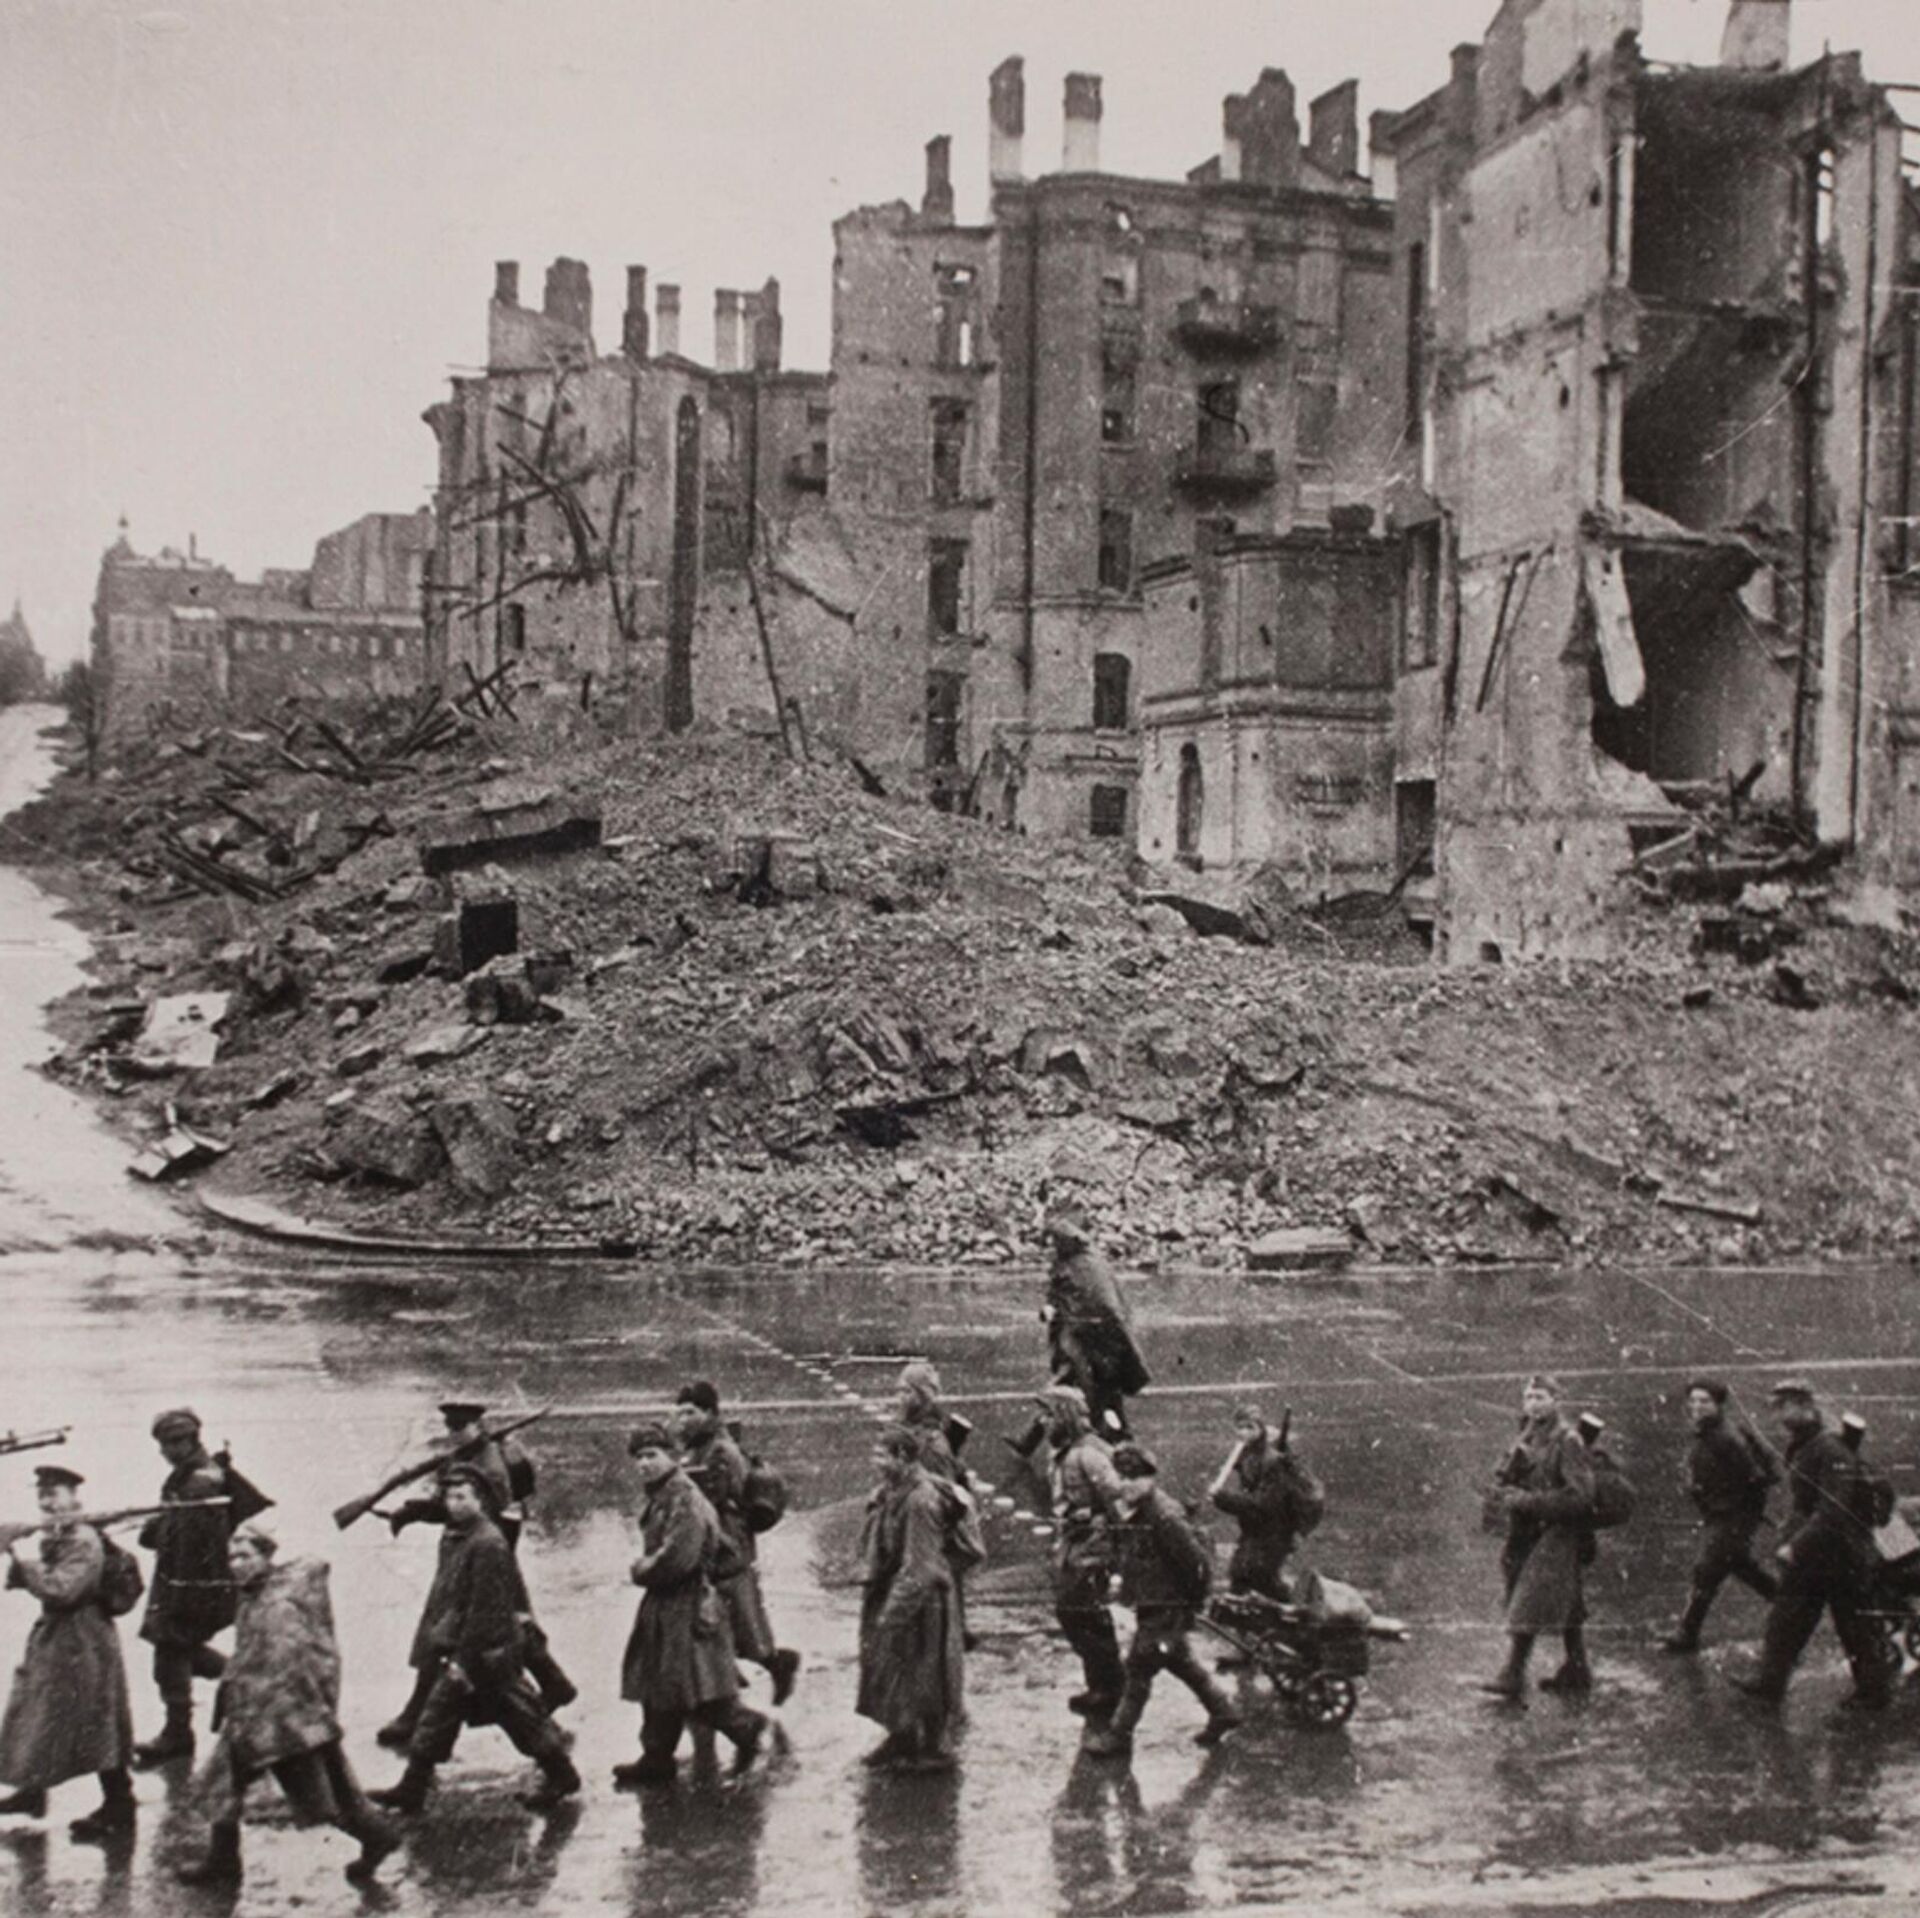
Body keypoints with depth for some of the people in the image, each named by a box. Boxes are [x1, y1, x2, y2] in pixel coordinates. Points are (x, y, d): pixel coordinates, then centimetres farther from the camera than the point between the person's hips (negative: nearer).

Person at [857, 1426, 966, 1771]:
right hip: (890, 1591, 9)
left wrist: (893, 1610, -22)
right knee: (892, 1670, 19)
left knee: (922, 1676, 5)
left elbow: (919, 1566, -25)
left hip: (919, 1599, -9)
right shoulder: (891, 1492, 2)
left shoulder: (920, 1500, -26)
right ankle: (901, 1738, 35)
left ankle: (935, 1751, 20)